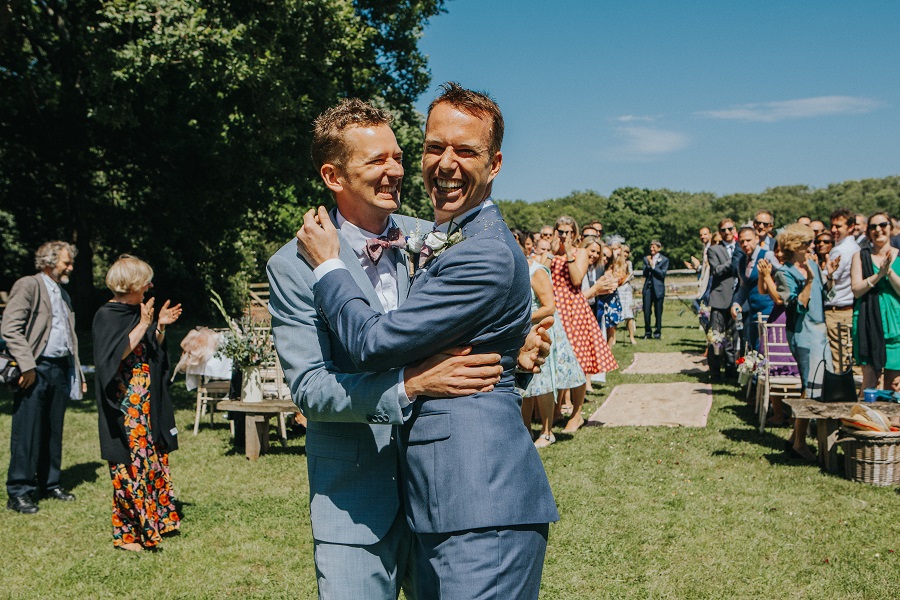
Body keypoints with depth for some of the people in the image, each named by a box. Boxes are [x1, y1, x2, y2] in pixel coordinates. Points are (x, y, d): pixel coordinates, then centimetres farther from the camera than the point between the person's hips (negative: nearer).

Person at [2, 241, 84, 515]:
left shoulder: (63, 294, 20)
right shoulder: (28, 286, -4)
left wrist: (77, 372, 18)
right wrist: (27, 366, -18)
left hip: (60, 369, 7)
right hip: (36, 369, -7)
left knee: (54, 431, 12)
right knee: (27, 432, -4)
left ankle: (50, 484, 22)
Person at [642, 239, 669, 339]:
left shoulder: (664, 260, 3)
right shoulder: (646, 258, 12)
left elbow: (663, 274, -7)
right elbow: (644, 273, 4)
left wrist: (653, 266, -13)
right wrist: (648, 264, -11)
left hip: (658, 288, -2)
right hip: (648, 287, 2)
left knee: (658, 312, 2)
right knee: (646, 311, 0)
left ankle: (657, 332, 12)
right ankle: (647, 332, 11)